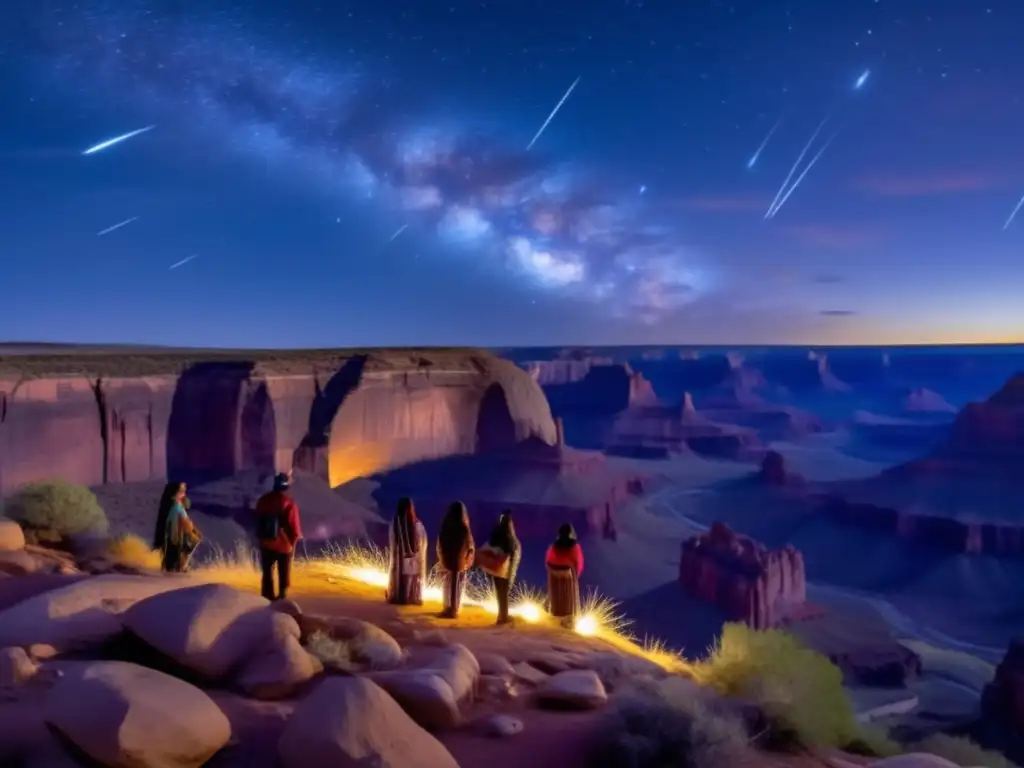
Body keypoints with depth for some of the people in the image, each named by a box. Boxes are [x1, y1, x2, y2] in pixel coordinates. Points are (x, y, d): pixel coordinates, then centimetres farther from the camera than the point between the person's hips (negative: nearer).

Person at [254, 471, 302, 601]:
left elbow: (257, 521, 9)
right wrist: (294, 541, -1)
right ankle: (282, 596, 17)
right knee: (284, 575, 12)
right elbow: (294, 526, -17)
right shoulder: (289, 503, -19)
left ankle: (267, 599, 18)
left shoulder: (263, 500, -1)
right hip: (284, 544, -4)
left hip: (266, 543, 4)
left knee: (267, 574, 14)